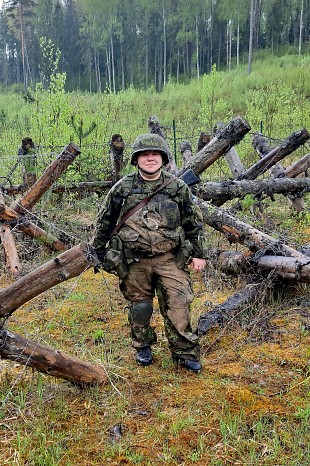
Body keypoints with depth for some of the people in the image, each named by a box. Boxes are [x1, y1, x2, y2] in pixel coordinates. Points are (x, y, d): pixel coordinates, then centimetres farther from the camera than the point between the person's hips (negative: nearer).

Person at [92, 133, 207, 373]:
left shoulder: (178, 187, 3)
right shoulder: (122, 188, 1)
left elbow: (195, 222, 9)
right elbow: (104, 222, 11)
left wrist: (198, 254, 6)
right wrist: (99, 252, 14)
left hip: (171, 258, 0)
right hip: (134, 262, 1)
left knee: (178, 305, -4)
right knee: (139, 306, 12)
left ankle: (185, 353, 11)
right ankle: (143, 347, 32)